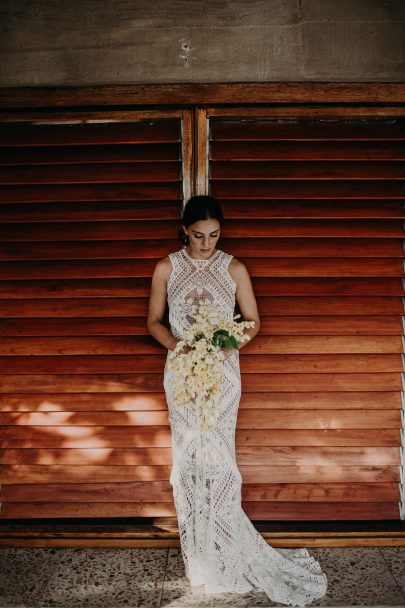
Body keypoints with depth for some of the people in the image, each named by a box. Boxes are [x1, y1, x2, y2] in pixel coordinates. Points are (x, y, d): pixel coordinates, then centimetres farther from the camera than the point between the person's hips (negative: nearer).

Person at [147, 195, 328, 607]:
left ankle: (225, 554, 11)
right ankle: (202, 555, 18)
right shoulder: (166, 269, 1)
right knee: (189, 458, 3)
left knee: (217, 457, -4)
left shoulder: (234, 269, 0)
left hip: (222, 373, -1)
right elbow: (154, 321, 6)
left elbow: (253, 322, 3)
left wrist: (227, 346, -15)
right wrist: (179, 347, -13)